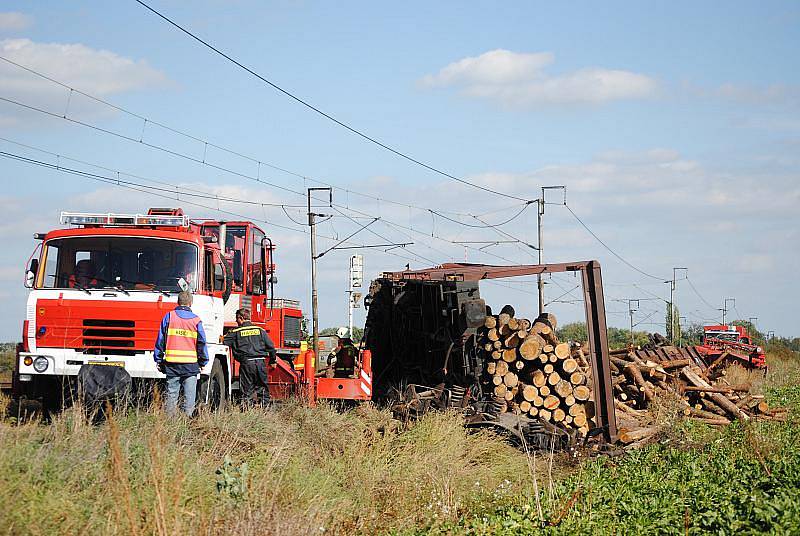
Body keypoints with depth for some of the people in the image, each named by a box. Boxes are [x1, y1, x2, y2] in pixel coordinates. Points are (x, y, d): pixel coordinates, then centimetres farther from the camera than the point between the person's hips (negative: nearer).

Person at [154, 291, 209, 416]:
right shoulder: (196, 320, 2)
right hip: (191, 363, -1)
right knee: (189, 396, 2)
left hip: (171, 363, 1)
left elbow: (161, 340, 4)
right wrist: (203, 362, 12)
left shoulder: (169, 316, 3)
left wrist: (158, 359, 9)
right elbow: (201, 343, 4)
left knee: (171, 394, 6)